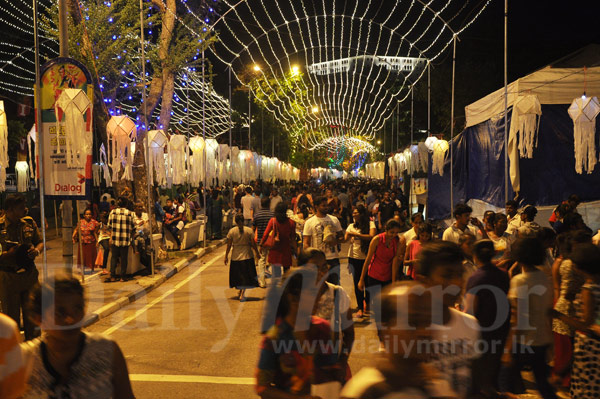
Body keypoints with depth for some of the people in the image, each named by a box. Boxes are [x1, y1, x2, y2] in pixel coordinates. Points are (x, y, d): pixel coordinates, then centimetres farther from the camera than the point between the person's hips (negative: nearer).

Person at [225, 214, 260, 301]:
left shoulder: (231, 231, -6)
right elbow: (253, 244, -5)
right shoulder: (249, 230, -8)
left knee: (238, 275, 18)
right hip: (247, 256, -1)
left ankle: (239, 290, 30)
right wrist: (257, 253, 10)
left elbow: (229, 245, -3)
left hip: (236, 256, 1)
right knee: (245, 276, 6)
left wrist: (226, 256, 8)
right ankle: (242, 294, 0)